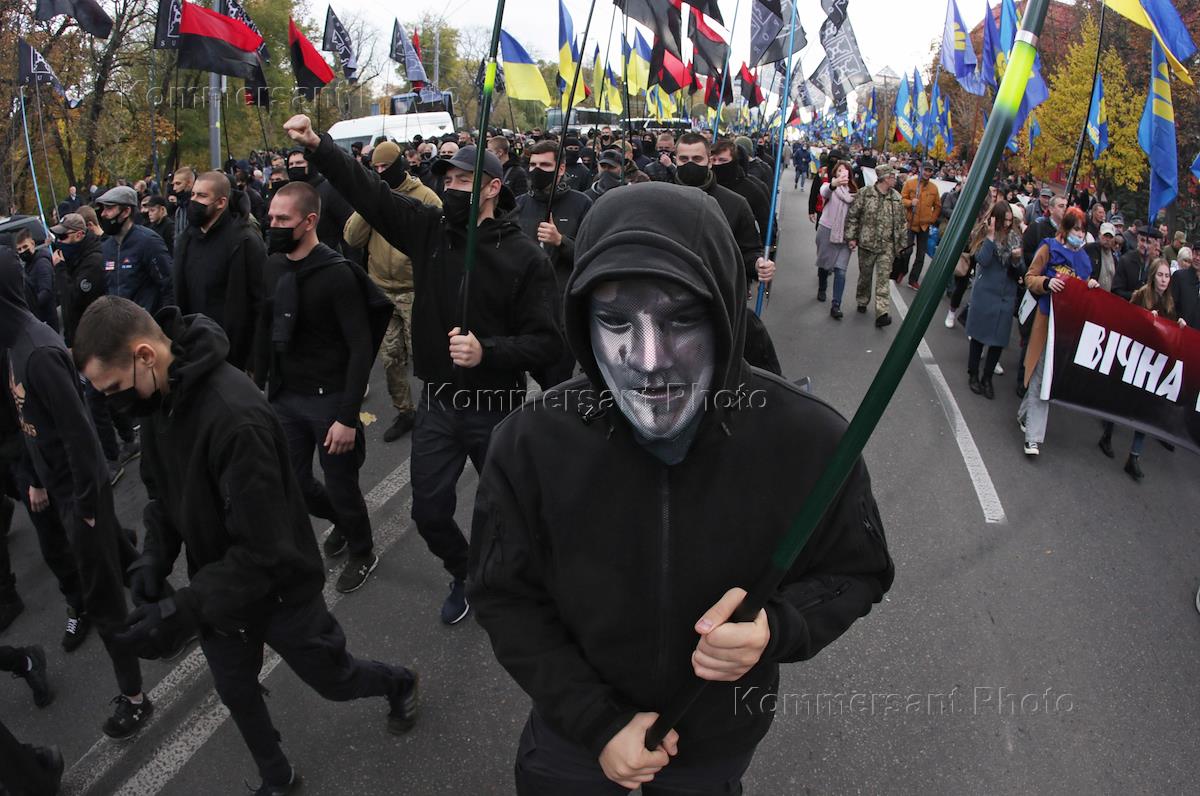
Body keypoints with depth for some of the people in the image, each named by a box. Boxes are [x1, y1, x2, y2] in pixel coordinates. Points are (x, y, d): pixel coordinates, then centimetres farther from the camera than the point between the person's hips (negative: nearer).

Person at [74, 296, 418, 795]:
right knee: (236, 694, 23)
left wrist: (179, 612, -32)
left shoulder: (237, 417, -36)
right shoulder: (159, 396, -9)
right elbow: (162, 490, 6)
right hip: (218, 587, 7)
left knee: (335, 681, 17)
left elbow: (263, 550, -32)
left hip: (279, 591, -7)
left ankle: (398, 684, 49)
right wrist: (154, 559, -9)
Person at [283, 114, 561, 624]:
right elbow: (369, 192, -1)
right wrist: (317, 146, -14)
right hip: (437, 404, 4)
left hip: (495, 410, -4)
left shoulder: (524, 256, -12)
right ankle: (464, 575, 41)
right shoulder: (429, 229, 1)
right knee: (429, 513, 12)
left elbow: (547, 341, -16)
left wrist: (488, 351, -29)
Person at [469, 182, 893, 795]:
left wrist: (776, 627, -29)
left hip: (722, 739, 1)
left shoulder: (810, 441, -25)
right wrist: (598, 721, -17)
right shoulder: (530, 443, -24)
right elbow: (505, 596, -11)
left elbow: (856, 573, -9)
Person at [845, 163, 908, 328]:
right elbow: (852, 216, -3)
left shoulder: (897, 198, 6)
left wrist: (901, 243, 11)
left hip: (887, 246, 2)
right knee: (865, 275, 13)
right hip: (867, 243, -2)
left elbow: (901, 222, 12)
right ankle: (862, 301, 37)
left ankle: (882, 313, -12)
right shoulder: (864, 194, -7)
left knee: (883, 278, -6)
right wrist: (851, 237, -7)